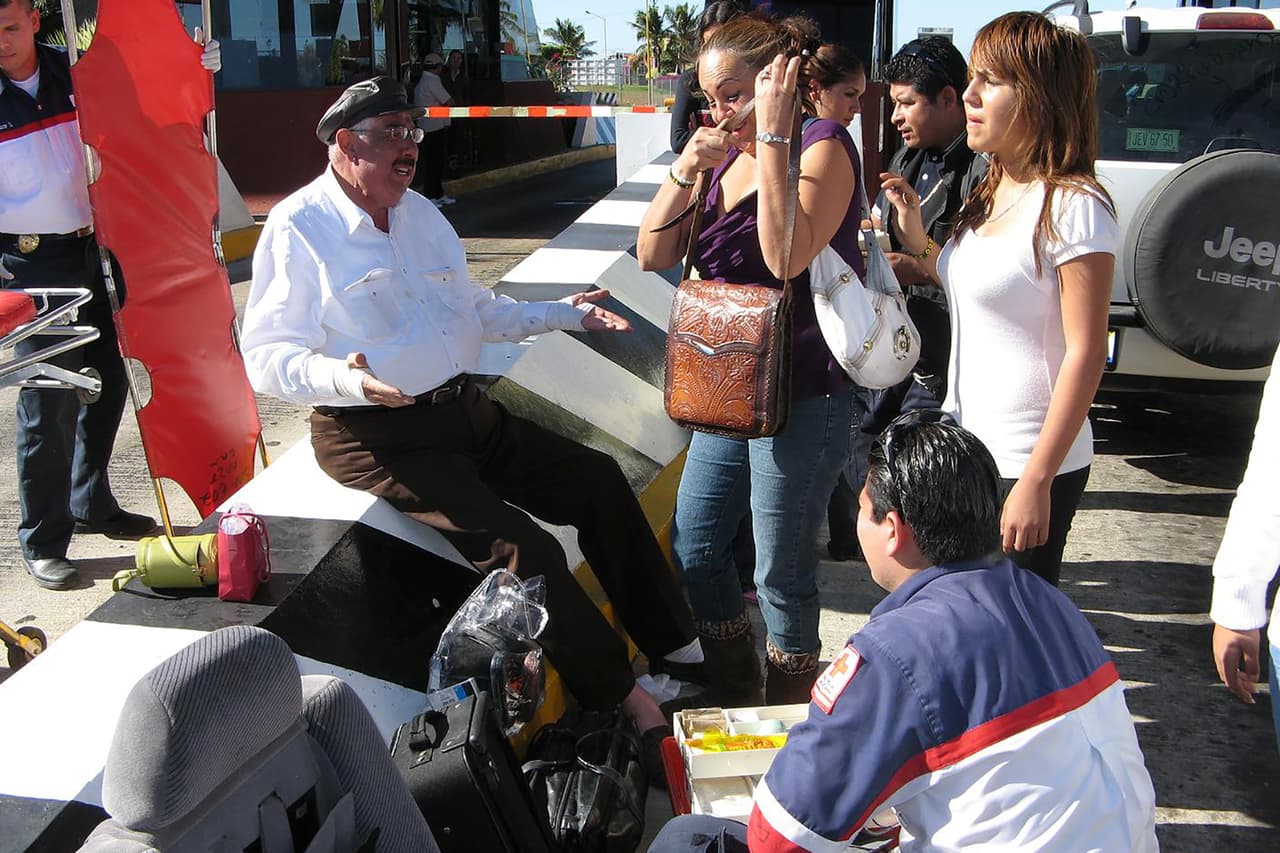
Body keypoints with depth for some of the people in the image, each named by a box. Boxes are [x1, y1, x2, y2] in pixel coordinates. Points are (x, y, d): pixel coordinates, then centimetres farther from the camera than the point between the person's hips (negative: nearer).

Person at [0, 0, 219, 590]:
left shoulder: (75, 72, 3)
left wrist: (197, 68, 2)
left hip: (94, 251, 5)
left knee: (107, 381, 14)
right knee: (50, 402, -5)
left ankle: (90, 505, 33)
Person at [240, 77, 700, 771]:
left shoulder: (421, 213, 16)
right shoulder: (298, 230, -9)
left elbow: (476, 310, 27)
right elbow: (267, 357, -15)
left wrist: (563, 313, 18)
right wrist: (346, 380, -34)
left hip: (463, 410, 8)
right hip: (376, 436, -8)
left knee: (598, 481, -1)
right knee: (521, 546, -22)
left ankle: (680, 649, 10)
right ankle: (626, 702, -8)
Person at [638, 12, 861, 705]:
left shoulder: (823, 146, -12)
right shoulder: (725, 156, 9)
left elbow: (787, 257, -29)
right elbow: (653, 255, 4)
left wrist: (772, 136, -24)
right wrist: (687, 168, -9)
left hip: (802, 398, -8)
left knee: (781, 573, 5)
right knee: (694, 550, 16)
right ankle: (732, 698, 37)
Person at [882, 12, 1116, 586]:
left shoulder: (1073, 206, -17)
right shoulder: (991, 195, 9)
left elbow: (1085, 354, -19)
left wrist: (1037, 481, -21)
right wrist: (914, 236, 6)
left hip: (1028, 465, -8)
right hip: (966, 451, 8)